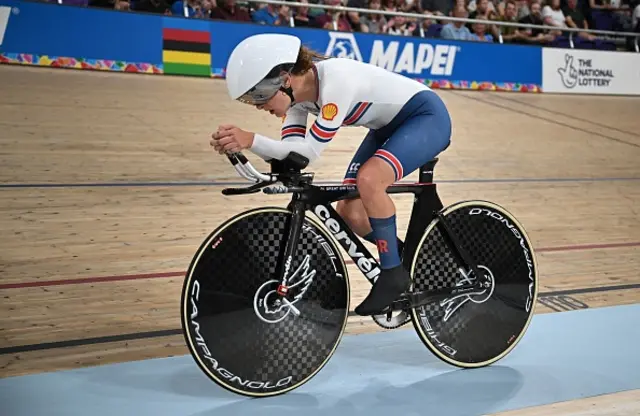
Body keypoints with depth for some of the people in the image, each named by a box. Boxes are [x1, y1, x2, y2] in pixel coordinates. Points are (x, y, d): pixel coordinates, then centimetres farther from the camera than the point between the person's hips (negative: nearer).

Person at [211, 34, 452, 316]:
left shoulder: (335, 80, -34)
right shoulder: (294, 93, -9)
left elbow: (310, 150, -35)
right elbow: (292, 151, -16)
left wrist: (251, 140, -42)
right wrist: (239, 144, -30)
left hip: (426, 117, -8)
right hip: (389, 125, 9)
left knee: (369, 179, -33)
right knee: (349, 214, -3)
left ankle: (394, 273, -14)